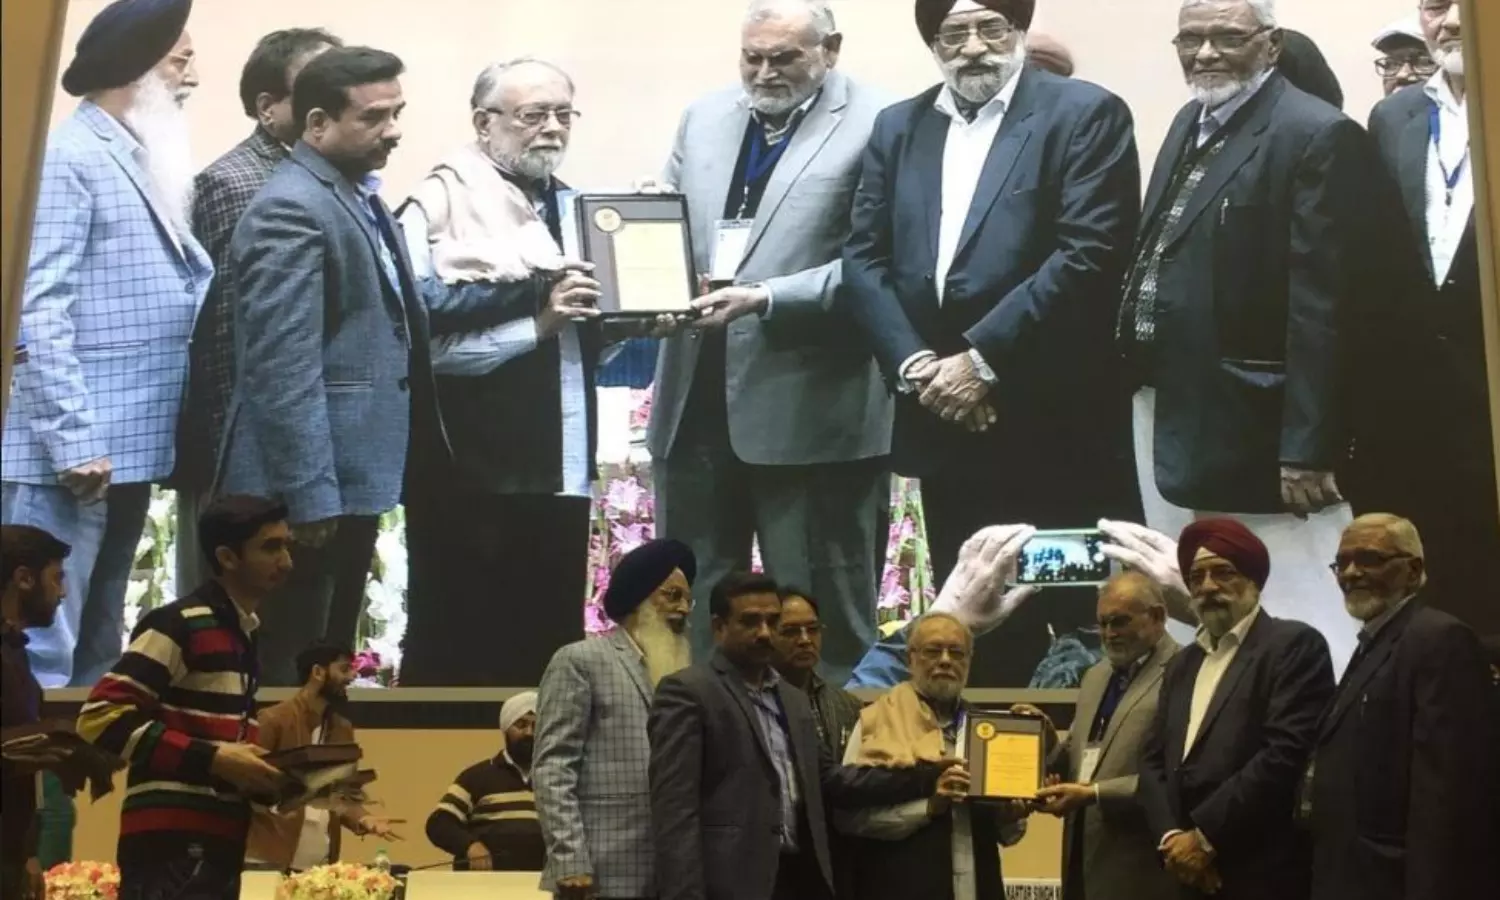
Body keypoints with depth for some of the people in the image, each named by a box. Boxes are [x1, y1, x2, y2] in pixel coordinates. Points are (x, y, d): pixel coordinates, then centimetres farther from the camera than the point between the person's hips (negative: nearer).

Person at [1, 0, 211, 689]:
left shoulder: (145, 159, 15)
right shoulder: (71, 156, -12)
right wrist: (75, 439, -20)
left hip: (128, 447, 9)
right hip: (71, 454, -9)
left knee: (96, 647, 16)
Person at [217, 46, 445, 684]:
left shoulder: (360, 197, 15)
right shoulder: (290, 208, -16)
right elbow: (283, 366, -21)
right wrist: (310, 494, -23)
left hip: (352, 470, 10)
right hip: (310, 483, -10)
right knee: (290, 663, -2)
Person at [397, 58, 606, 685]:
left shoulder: (569, 206, 15)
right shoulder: (440, 205, -8)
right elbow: (427, 340, -18)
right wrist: (536, 326, -21)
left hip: (559, 465, 7)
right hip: (469, 472, -7)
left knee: (550, 653, 13)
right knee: (453, 652, 4)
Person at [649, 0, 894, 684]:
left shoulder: (877, 126, -8)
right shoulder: (703, 119, 14)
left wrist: (766, 299, -22)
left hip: (810, 409, -6)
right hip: (696, 396, 6)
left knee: (822, 614, 6)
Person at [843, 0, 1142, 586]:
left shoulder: (1086, 114, -3)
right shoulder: (897, 127, 14)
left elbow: (1090, 253, -14)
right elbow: (864, 258, 8)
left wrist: (985, 359, -16)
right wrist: (912, 363, -7)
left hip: (1056, 427, -5)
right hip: (942, 422, 5)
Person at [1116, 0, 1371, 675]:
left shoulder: (1318, 135, -12)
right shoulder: (1191, 123, 15)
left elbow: (1320, 306, -18)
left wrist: (1307, 446, -21)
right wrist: (1137, 375, 12)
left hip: (1258, 434, -9)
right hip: (1176, 420, 9)